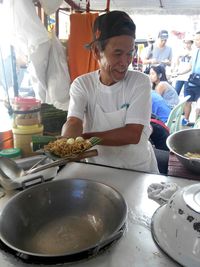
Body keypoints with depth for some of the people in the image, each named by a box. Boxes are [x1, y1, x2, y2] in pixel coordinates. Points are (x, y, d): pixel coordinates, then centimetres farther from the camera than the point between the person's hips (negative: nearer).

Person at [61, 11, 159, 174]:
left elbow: (133, 134, -18)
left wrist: (82, 137, -23)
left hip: (139, 168, 1)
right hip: (98, 169, 0)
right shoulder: (82, 84, -5)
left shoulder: (140, 81, -10)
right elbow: (73, 122, -20)